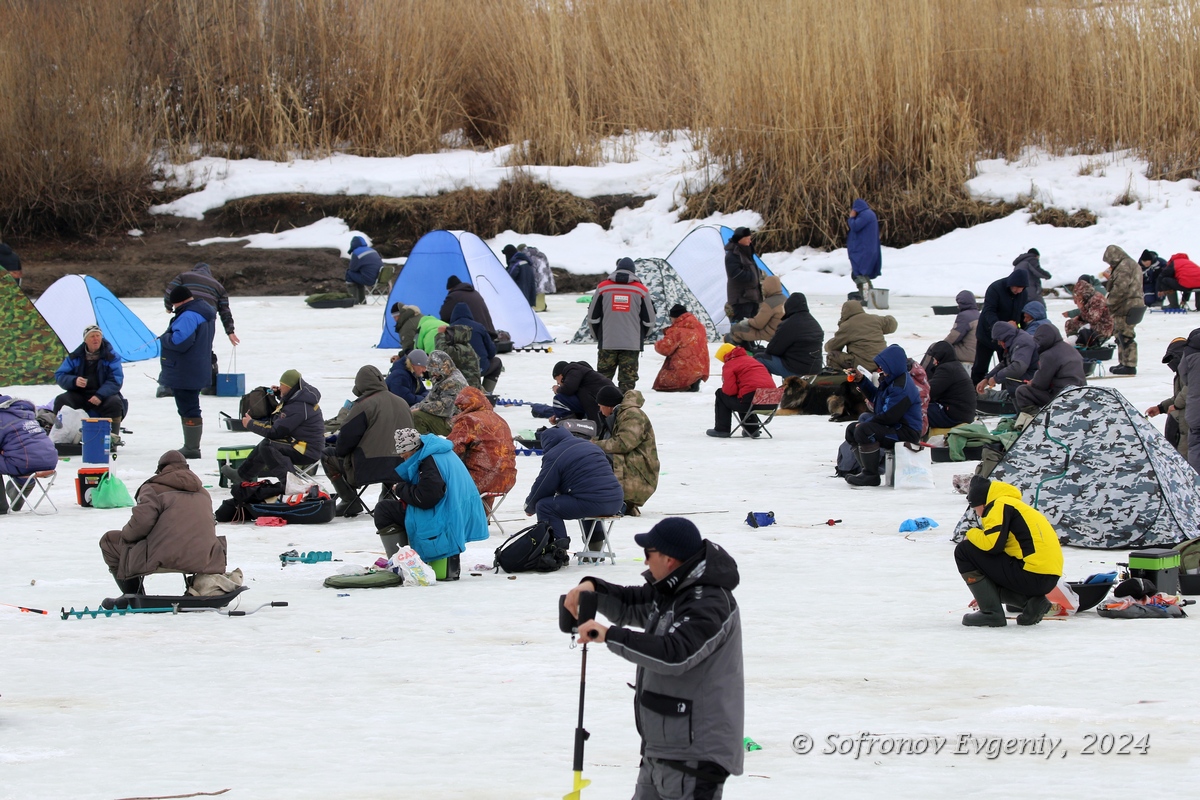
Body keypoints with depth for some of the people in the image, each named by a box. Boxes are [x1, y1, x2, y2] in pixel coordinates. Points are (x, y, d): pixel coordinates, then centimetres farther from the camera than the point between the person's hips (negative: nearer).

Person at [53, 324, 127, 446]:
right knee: (61, 400, -23)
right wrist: (74, 381, -23)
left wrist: (100, 395, -26)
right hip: (79, 394, 2)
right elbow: (59, 375, 1)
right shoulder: (75, 357, 4)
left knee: (115, 402, -32)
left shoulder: (110, 356, -2)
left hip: (103, 395, -2)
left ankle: (113, 436, -20)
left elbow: (116, 380, -11)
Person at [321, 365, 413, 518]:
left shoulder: (363, 405, -13)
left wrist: (339, 450, 12)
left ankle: (349, 501, 6)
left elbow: (346, 437, -11)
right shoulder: (402, 404, 9)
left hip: (368, 470, -8)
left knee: (328, 455, 15)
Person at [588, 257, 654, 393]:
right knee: (628, 380, 1)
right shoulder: (641, 290, 1)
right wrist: (640, 337, 21)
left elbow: (593, 318, 5)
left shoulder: (603, 288, 2)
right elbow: (649, 321, 6)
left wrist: (599, 336, 19)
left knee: (603, 377, 7)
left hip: (607, 343, 1)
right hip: (632, 345, -1)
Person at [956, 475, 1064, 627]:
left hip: (1032, 574, -10)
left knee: (964, 551, -1)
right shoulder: (1016, 505, 28)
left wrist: (972, 534, 6)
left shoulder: (999, 506, -3)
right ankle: (1031, 601, 8)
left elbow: (992, 544, -17)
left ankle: (991, 612, -5)